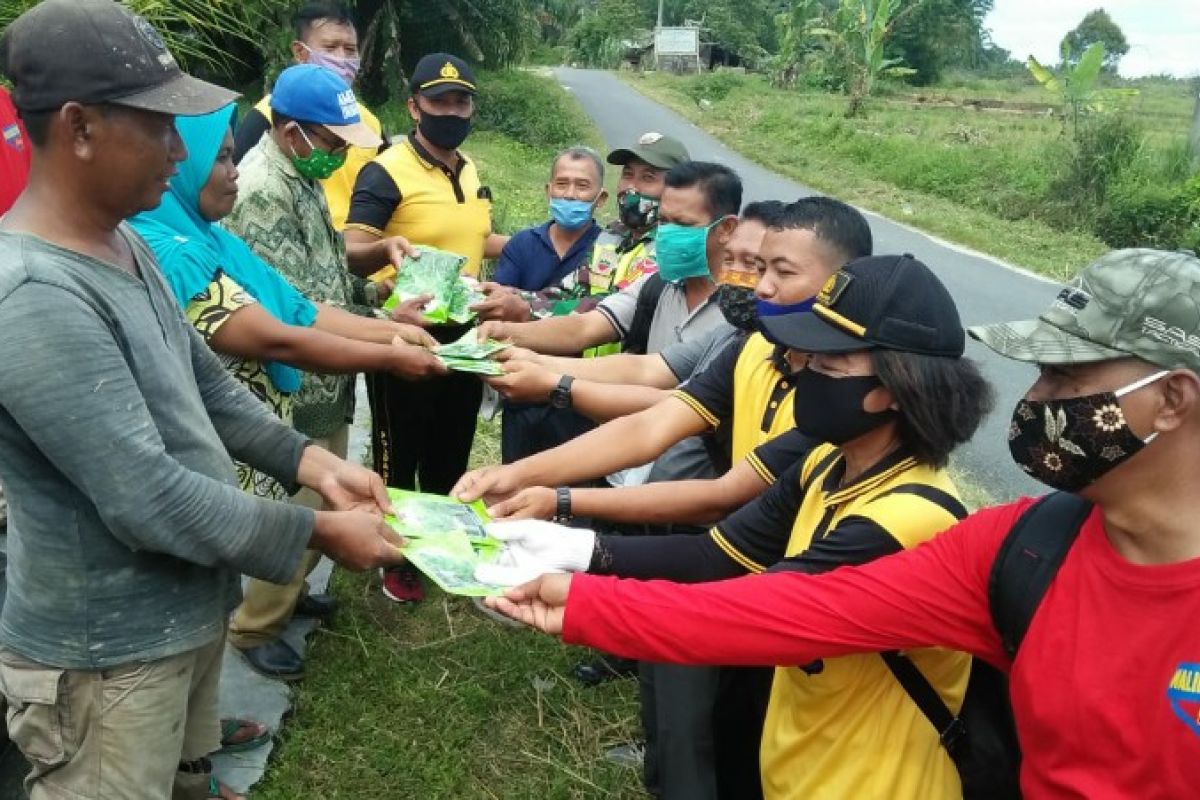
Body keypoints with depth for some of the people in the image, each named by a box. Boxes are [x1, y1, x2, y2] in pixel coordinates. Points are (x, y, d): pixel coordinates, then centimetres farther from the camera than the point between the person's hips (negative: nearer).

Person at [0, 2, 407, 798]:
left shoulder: (121, 244, 2)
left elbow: (206, 385, 10)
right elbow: (149, 501, -29)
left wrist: (309, 461, -3)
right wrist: (318, 531, -20)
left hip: (187, 611, 9)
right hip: (108, 655, -8)